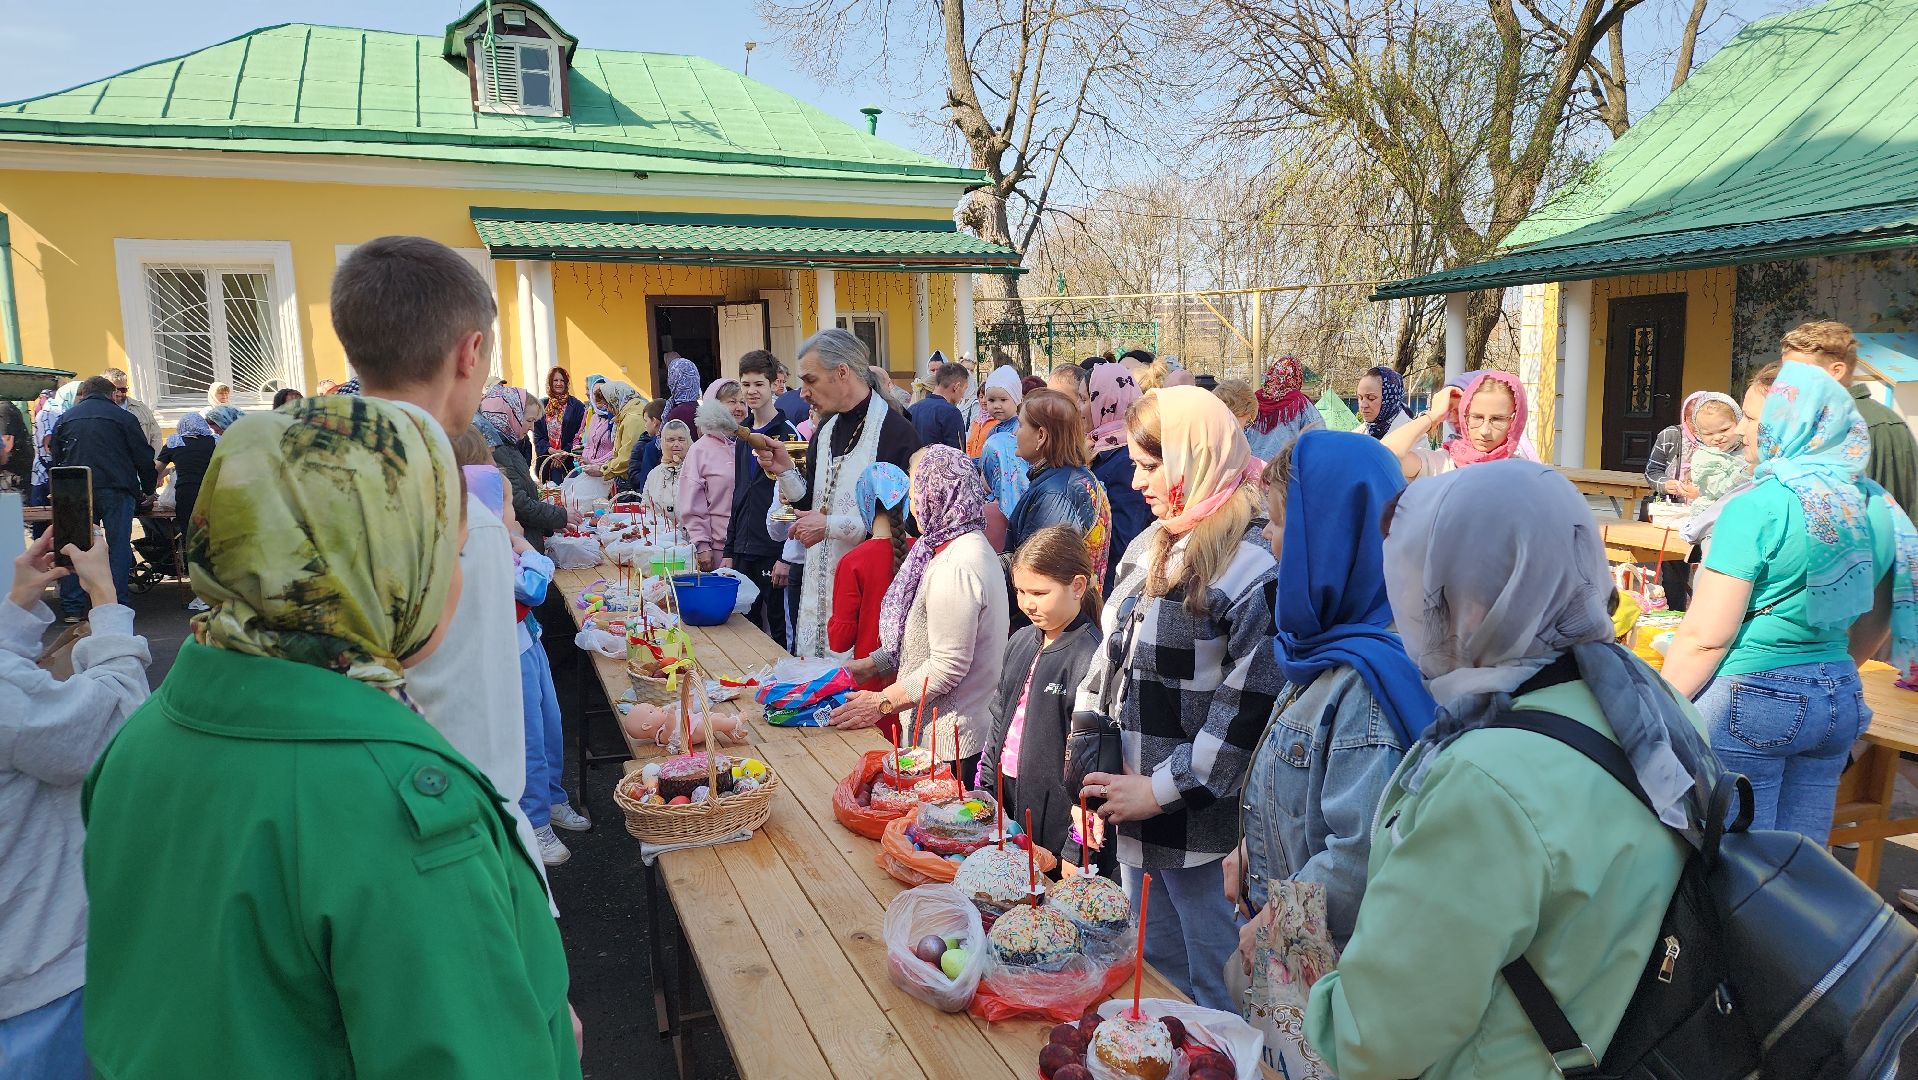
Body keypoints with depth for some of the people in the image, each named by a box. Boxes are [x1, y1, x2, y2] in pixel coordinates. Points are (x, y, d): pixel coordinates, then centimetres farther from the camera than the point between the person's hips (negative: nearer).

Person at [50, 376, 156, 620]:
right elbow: (144, 458, 3)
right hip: (116, 490, -3)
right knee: (118, 547, 0)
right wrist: (148, 490, 15)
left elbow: (56, 460, 19)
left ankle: (72, 609, 7)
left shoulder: (65, 418, 15)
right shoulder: (123, 417, 5)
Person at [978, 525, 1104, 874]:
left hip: (1054, 816, -7)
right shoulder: (1022, 641, 6)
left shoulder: (1089, 658, -18)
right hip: (1006, 802, 7)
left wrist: (1077, 851, -17)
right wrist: (982, 790, 14)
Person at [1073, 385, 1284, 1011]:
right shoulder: (1151, 545, 9)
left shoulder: (1251, 570, -19)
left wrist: (1164, 789, -17)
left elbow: (1252, 705, -22)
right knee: (1152, 966, 23)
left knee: (1215, 991, 8)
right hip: (1134, 806, 8)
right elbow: (1113, 654, 16)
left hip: (1197, 820, -8)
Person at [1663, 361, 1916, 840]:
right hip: (1841, 701, 7)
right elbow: (1874, 623, 17)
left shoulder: (1757, 508, -16)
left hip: (1749, 700, -7)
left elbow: (1706, 636, -18)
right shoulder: (1876, 506, 6)